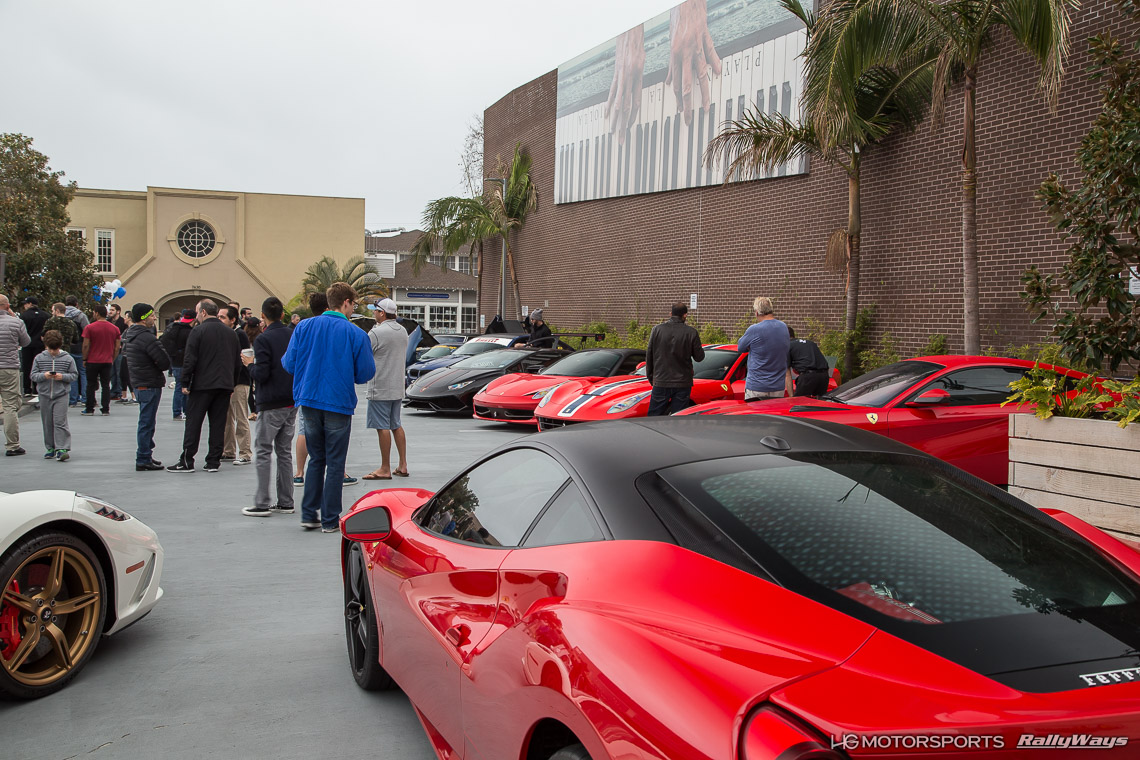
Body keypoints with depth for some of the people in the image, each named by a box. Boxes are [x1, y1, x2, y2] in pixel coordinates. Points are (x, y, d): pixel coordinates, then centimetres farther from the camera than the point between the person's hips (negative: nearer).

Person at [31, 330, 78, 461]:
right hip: (44, 395, 3)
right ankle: (51, 448, 20)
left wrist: (63, 376, -16)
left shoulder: (67, 359, 0)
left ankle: (62, 449, -12)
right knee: (47, 423, 9)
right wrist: (44, 375, -15)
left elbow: (74, 375, 2)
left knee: (60, 422, -10)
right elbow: (33, 375, 4)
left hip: (61, 395, -3)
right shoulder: (39, 358, 5)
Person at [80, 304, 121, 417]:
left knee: (91, 385, 7)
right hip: (107, 361, 3)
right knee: (106, 385, 6)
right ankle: (105, 409, 5)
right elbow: (117, 347, 5)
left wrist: (84, 359, 2)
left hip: (92, 361, -3)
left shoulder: (89, 328, -8)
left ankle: (89, 409, 10)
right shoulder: (114, 328, 3)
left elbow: (86, 346, -9)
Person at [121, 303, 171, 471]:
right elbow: (165, 362, -19)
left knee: (146, 422, 18)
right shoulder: (147, 337, -20)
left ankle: (146, 456, 25)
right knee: (147, 422, -4)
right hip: (150, 385, -10)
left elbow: (125, 357, 22)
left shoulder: (128, 335, 11)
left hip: (138, 383, 10)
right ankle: (143, 460, 0)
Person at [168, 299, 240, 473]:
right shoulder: (230, 333, 10)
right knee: (218, 425, 7)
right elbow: (237, 361, 14)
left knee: (193, 423, 2)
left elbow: (190, 359, -11)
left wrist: (185, 383, -4)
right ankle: (213, 461, 7)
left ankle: (187, 461, 3)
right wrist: (232, 383, 20)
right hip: (224, 385, 5)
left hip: (202, 385, -5)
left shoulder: (198, 331, -7)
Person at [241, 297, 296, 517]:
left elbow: (261, 374, -18)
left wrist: (250, 364, 0)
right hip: (292, 402, 6)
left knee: (262, 451, 1)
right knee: (285, 451, 13)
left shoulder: (263, 340, -13)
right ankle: (285, 502, 16)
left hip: (271, 404, -6)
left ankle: (262, 504, 2)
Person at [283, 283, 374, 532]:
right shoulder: (355, 334, -9)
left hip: (309, 402, 4)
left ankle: (308, 515, 15)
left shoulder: (304, 327, 0)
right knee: (334, 463, 6)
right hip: (339, 404, -3)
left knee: (316, 459, 17)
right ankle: (330, 520, 10)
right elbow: (366, 373, -6)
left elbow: (289, 364, 2)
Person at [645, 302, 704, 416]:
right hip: (682, 383, -1)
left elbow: (649, 356, 4)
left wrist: (650, 377, 15)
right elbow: (699, 357, 1)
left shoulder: (657, 330, 0)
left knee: (654, 416, 7)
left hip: (661, 382, 1)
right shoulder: (691, 333, -6)